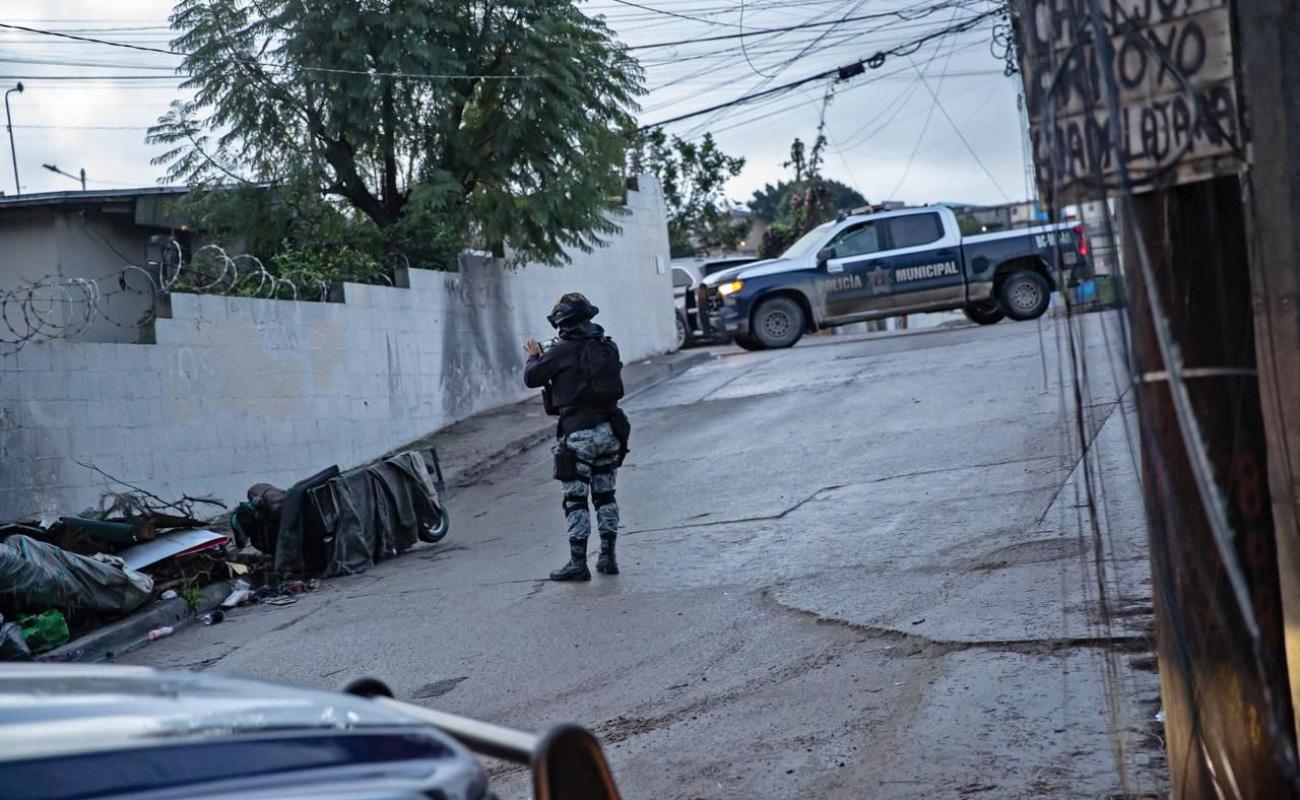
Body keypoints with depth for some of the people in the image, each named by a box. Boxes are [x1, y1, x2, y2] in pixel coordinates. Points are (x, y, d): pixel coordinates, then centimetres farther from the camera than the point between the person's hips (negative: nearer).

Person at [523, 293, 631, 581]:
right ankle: (607, 558, 17)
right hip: (609, 429, 6)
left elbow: (531, 379, -4)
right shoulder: (608, 346, 6)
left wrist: (533, 357, 17)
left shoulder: (563, 351, -12)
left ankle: (578, 563, 0)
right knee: (605, 494, 14)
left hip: (577, 433, -6)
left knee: (575, 498, 0)